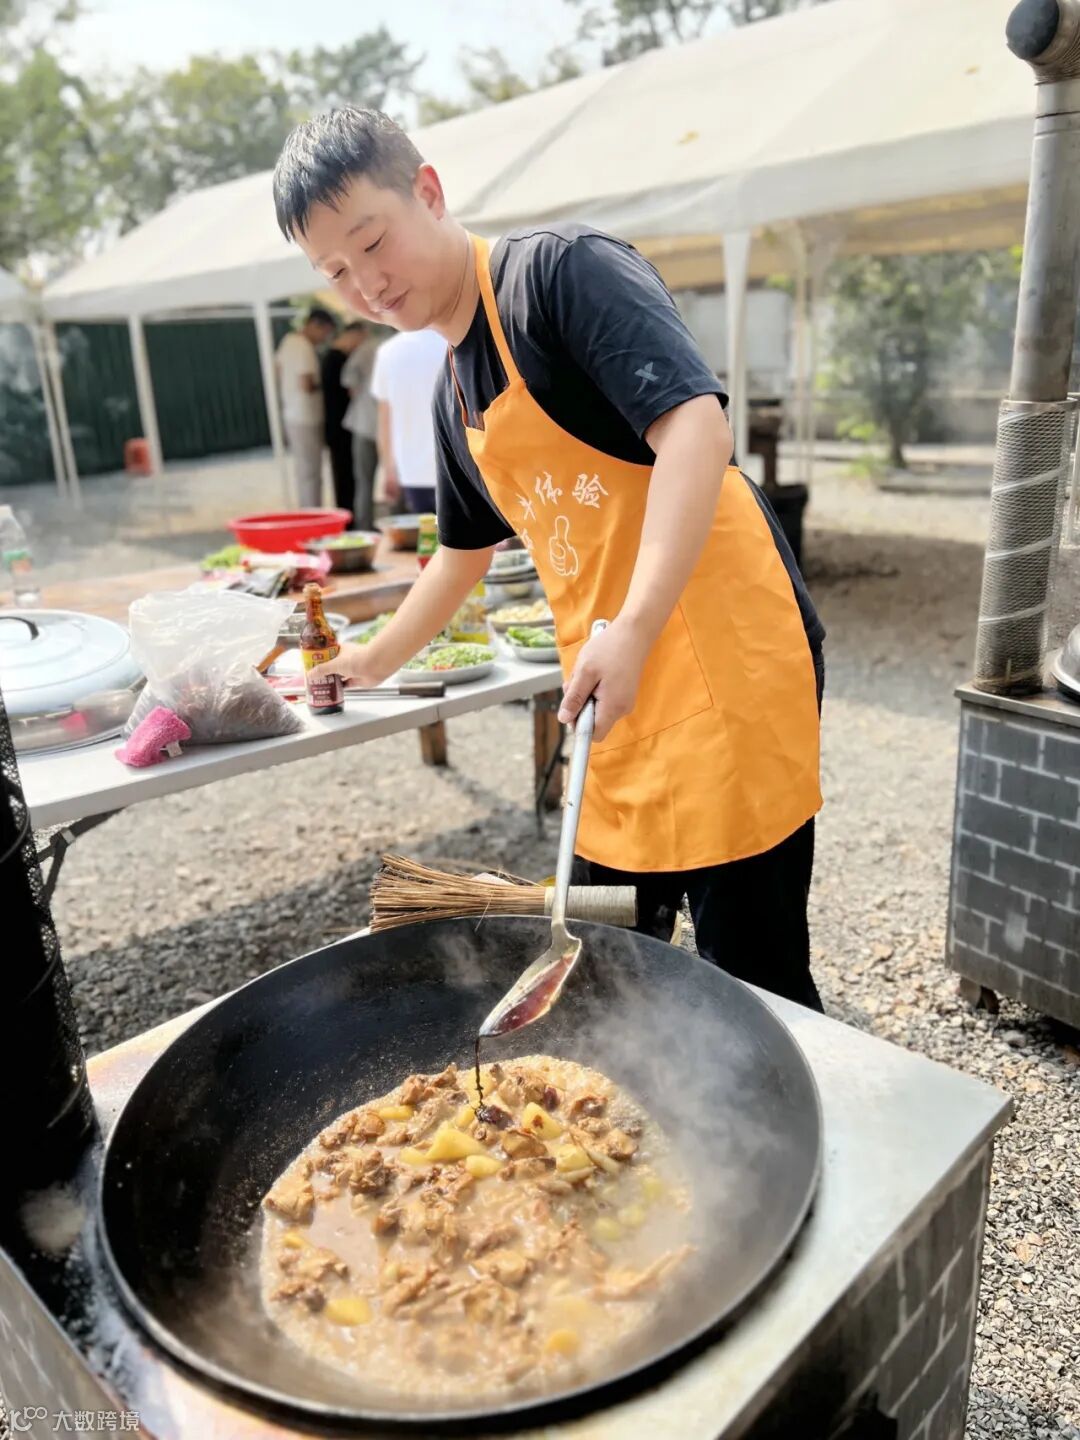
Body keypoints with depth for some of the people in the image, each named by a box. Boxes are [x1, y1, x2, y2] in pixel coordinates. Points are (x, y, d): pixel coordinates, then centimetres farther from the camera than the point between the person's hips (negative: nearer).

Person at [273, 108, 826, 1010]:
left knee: (756, 984, 0)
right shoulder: (452, 393, 16)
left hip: (722, 656, -8)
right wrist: (377, 660, 36)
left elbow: (695, 427, -20)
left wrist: (632, 629, -30)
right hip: (612, 691, 8)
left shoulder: (562, 270, -7)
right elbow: (467, 549, 29)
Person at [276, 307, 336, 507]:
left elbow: (280, 373, 20)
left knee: (302, 470, 17)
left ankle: (305, 513, 25)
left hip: (291, 414, 10)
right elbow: (306, 385, -24)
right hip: (307, 419, -10)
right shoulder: (305, 348, -19)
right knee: (311, 474, -5)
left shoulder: (288, 340, 10)